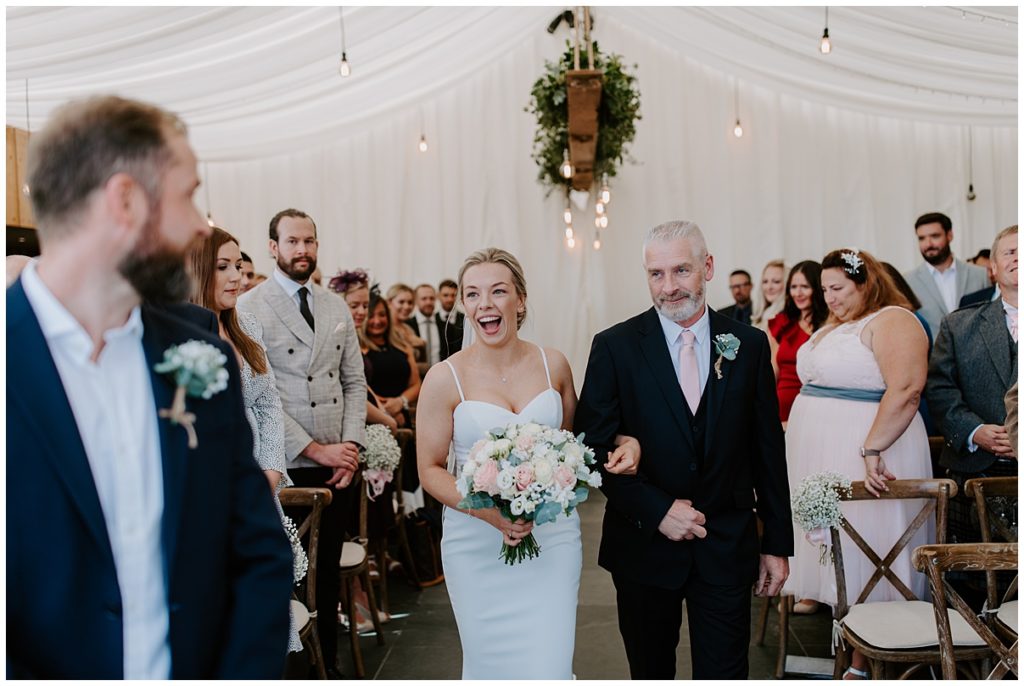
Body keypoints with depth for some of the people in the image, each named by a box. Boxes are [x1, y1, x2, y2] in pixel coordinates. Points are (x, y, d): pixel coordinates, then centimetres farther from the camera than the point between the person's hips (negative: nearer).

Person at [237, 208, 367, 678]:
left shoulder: (337, 309, 11)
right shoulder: (250, 308, -6)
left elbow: (354, 383, 12)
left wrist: (351, 445, -2)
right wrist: (314, 449, -13)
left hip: (337, 465, 5)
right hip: (283, 466, -5)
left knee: (327, 572, 14)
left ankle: (327, 663, 28)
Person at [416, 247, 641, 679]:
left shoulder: (553, 364, 1)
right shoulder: (445, 378, -7)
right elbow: (430, 470, -3)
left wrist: (624, 443, -4)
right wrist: (488, 511, -18)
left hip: (552, 537, 1)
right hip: (478, 544, -1)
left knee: (549, 665, -1)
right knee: (489, 663, 12)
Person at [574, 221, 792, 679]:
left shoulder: (749, 345, 0)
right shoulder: (614, 347, -6)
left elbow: (768, 450, 4)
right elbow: (592, 447, -7)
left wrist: (777, 543, 5)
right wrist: (656, 510, -16)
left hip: (727, 547, 1)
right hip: (644, 545, 0)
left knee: (725, 674, 7)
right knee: (651, 673, 18)